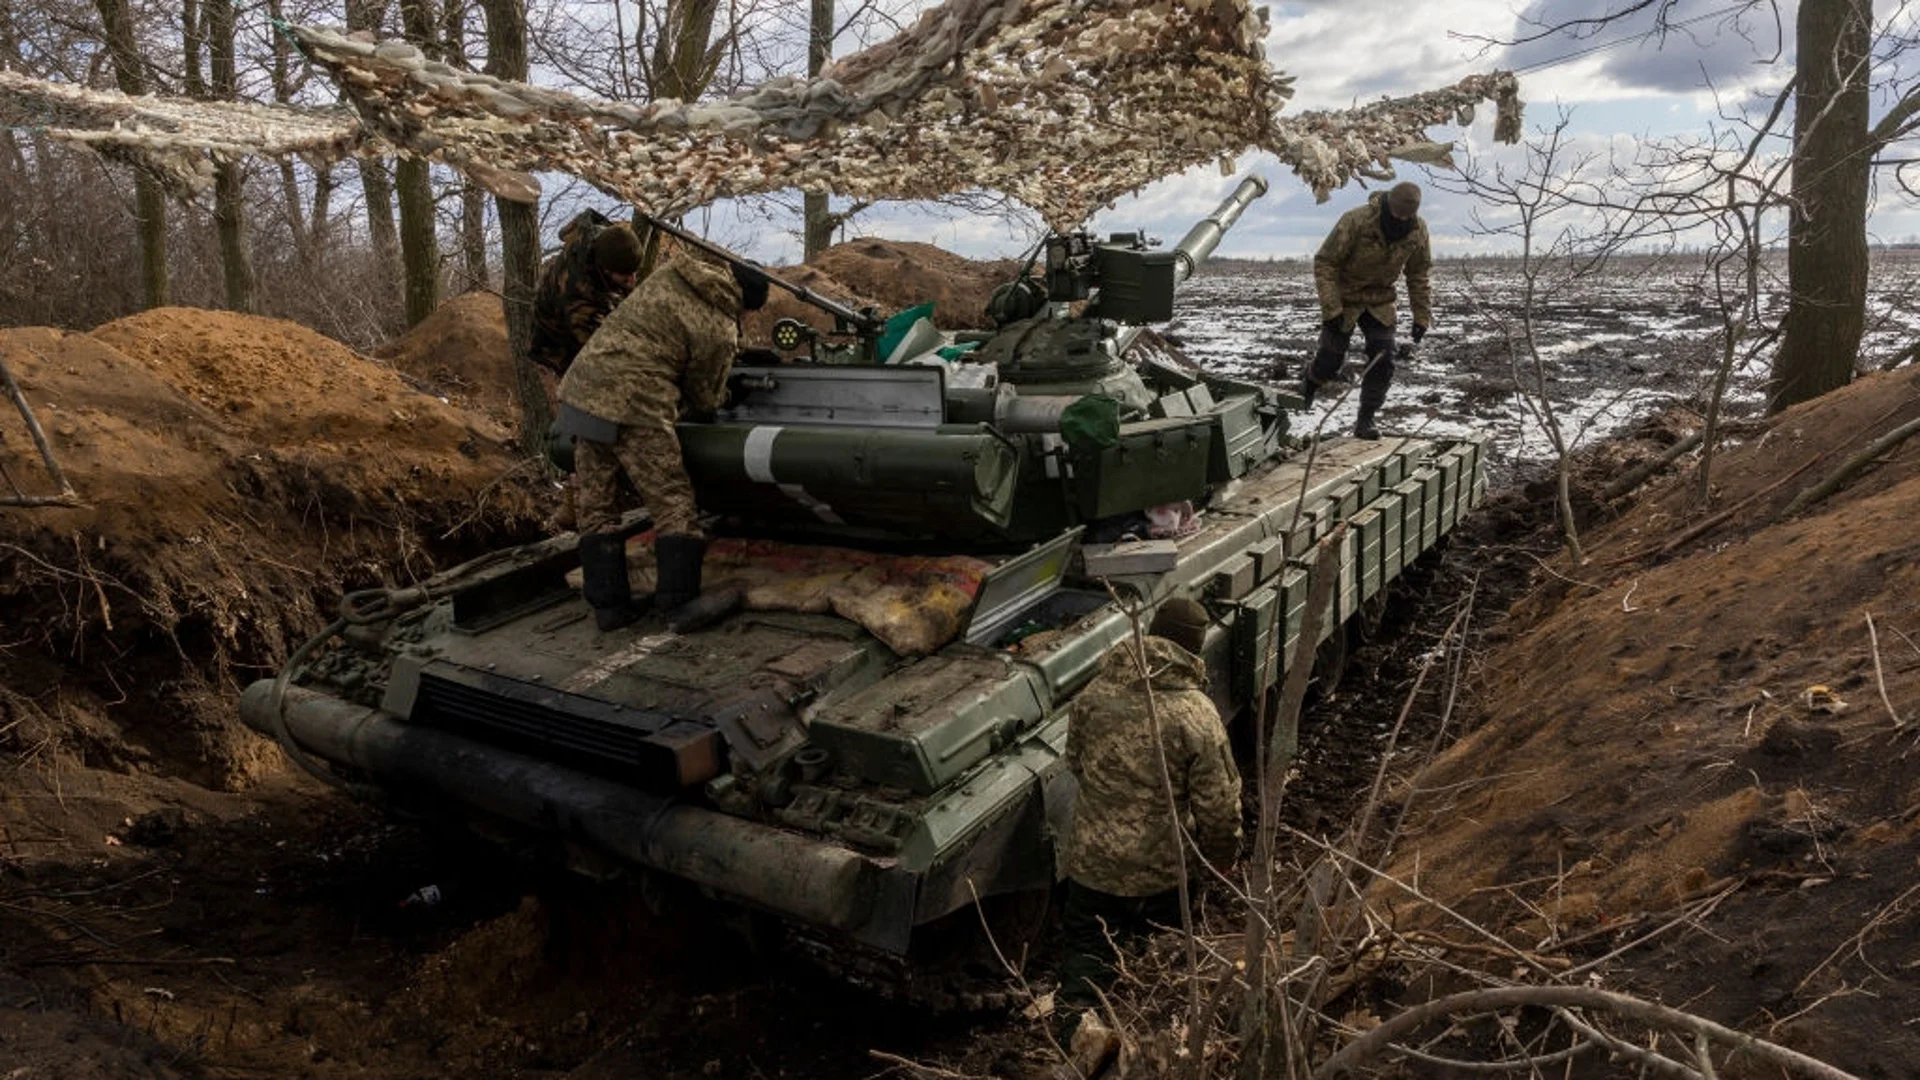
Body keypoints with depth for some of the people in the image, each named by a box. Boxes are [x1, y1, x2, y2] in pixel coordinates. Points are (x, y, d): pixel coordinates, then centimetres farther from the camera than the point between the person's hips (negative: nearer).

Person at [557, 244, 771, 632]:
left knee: (596, 507, 13)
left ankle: (607, 604, 17)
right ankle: (679, 602, 4)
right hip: (634, 407, -7)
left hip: (582, 387, 8)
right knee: (674, 505, 5)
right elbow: (705, 398, 6)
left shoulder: (669, 273, 11)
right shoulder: (720, 333, -8)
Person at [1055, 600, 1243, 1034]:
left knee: (1086, 948, 20)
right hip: (1160, 867, -2)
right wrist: (1223, 855, 5)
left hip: (1091, 855, 2)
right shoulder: (1197, 714, -18)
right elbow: (1218, 803, -13)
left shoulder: (1096, 691, -8)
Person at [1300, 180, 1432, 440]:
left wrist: (1422, 317, -1)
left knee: (1383, 359, -8)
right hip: (1344, 299, -3)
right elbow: (1324, 263, -22)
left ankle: (1366, 419, 4)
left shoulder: (1417, 231, -13)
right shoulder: (1355, 222, -28)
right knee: (1329, 362, -2)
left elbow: (1418, 275, 1)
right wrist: (1331, 309, -27)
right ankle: (1308, 382, 33)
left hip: (1379, 302, 3)